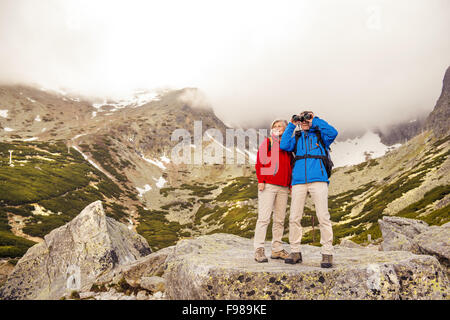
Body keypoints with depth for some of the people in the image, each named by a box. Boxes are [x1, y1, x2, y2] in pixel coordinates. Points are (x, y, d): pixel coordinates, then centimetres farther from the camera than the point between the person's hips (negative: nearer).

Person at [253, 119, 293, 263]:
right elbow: (259, 162, 0)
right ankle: (259, 250, -9)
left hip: (283, 188, 5)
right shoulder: (267, 142, 8)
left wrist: (291, 185, 14)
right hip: (268, 186, -5)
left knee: (280, 219, 7)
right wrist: (261, 180, -10)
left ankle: (277, 249, 14)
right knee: (264, 218, -10)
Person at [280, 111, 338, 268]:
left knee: (323, 217, -7)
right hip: (299, 181, 3)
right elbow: (284, 145, 2)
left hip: (318, 180, -2)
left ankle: (327, 253, -2)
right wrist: (291, 125, 7)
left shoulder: (320, 135, 15)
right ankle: (295, 252, 9)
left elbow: (333, 133, -6)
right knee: (294, 218, 0)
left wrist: (315, 120, 1)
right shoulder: (296, 137, 21)